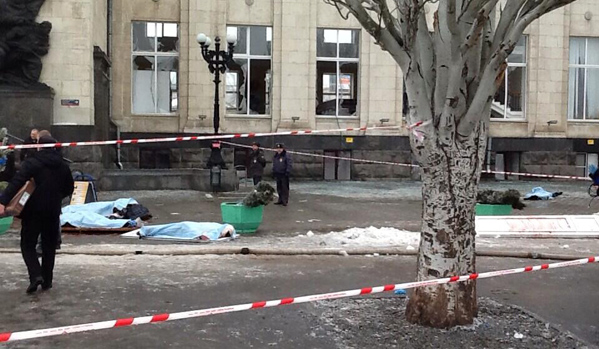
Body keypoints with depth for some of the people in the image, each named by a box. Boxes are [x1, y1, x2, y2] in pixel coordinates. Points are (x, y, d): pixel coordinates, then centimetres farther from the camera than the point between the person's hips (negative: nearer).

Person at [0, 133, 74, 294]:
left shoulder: (32, 162, -9)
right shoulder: (63, 166, 6)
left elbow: (17, 182, -21)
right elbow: (69, 189, 14)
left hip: (33, 210, -4)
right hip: (53, 212, 4)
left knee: (27, 244, 5)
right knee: (49, 246, 14)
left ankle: (35, 275, -13)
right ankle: (47, 281, 16)